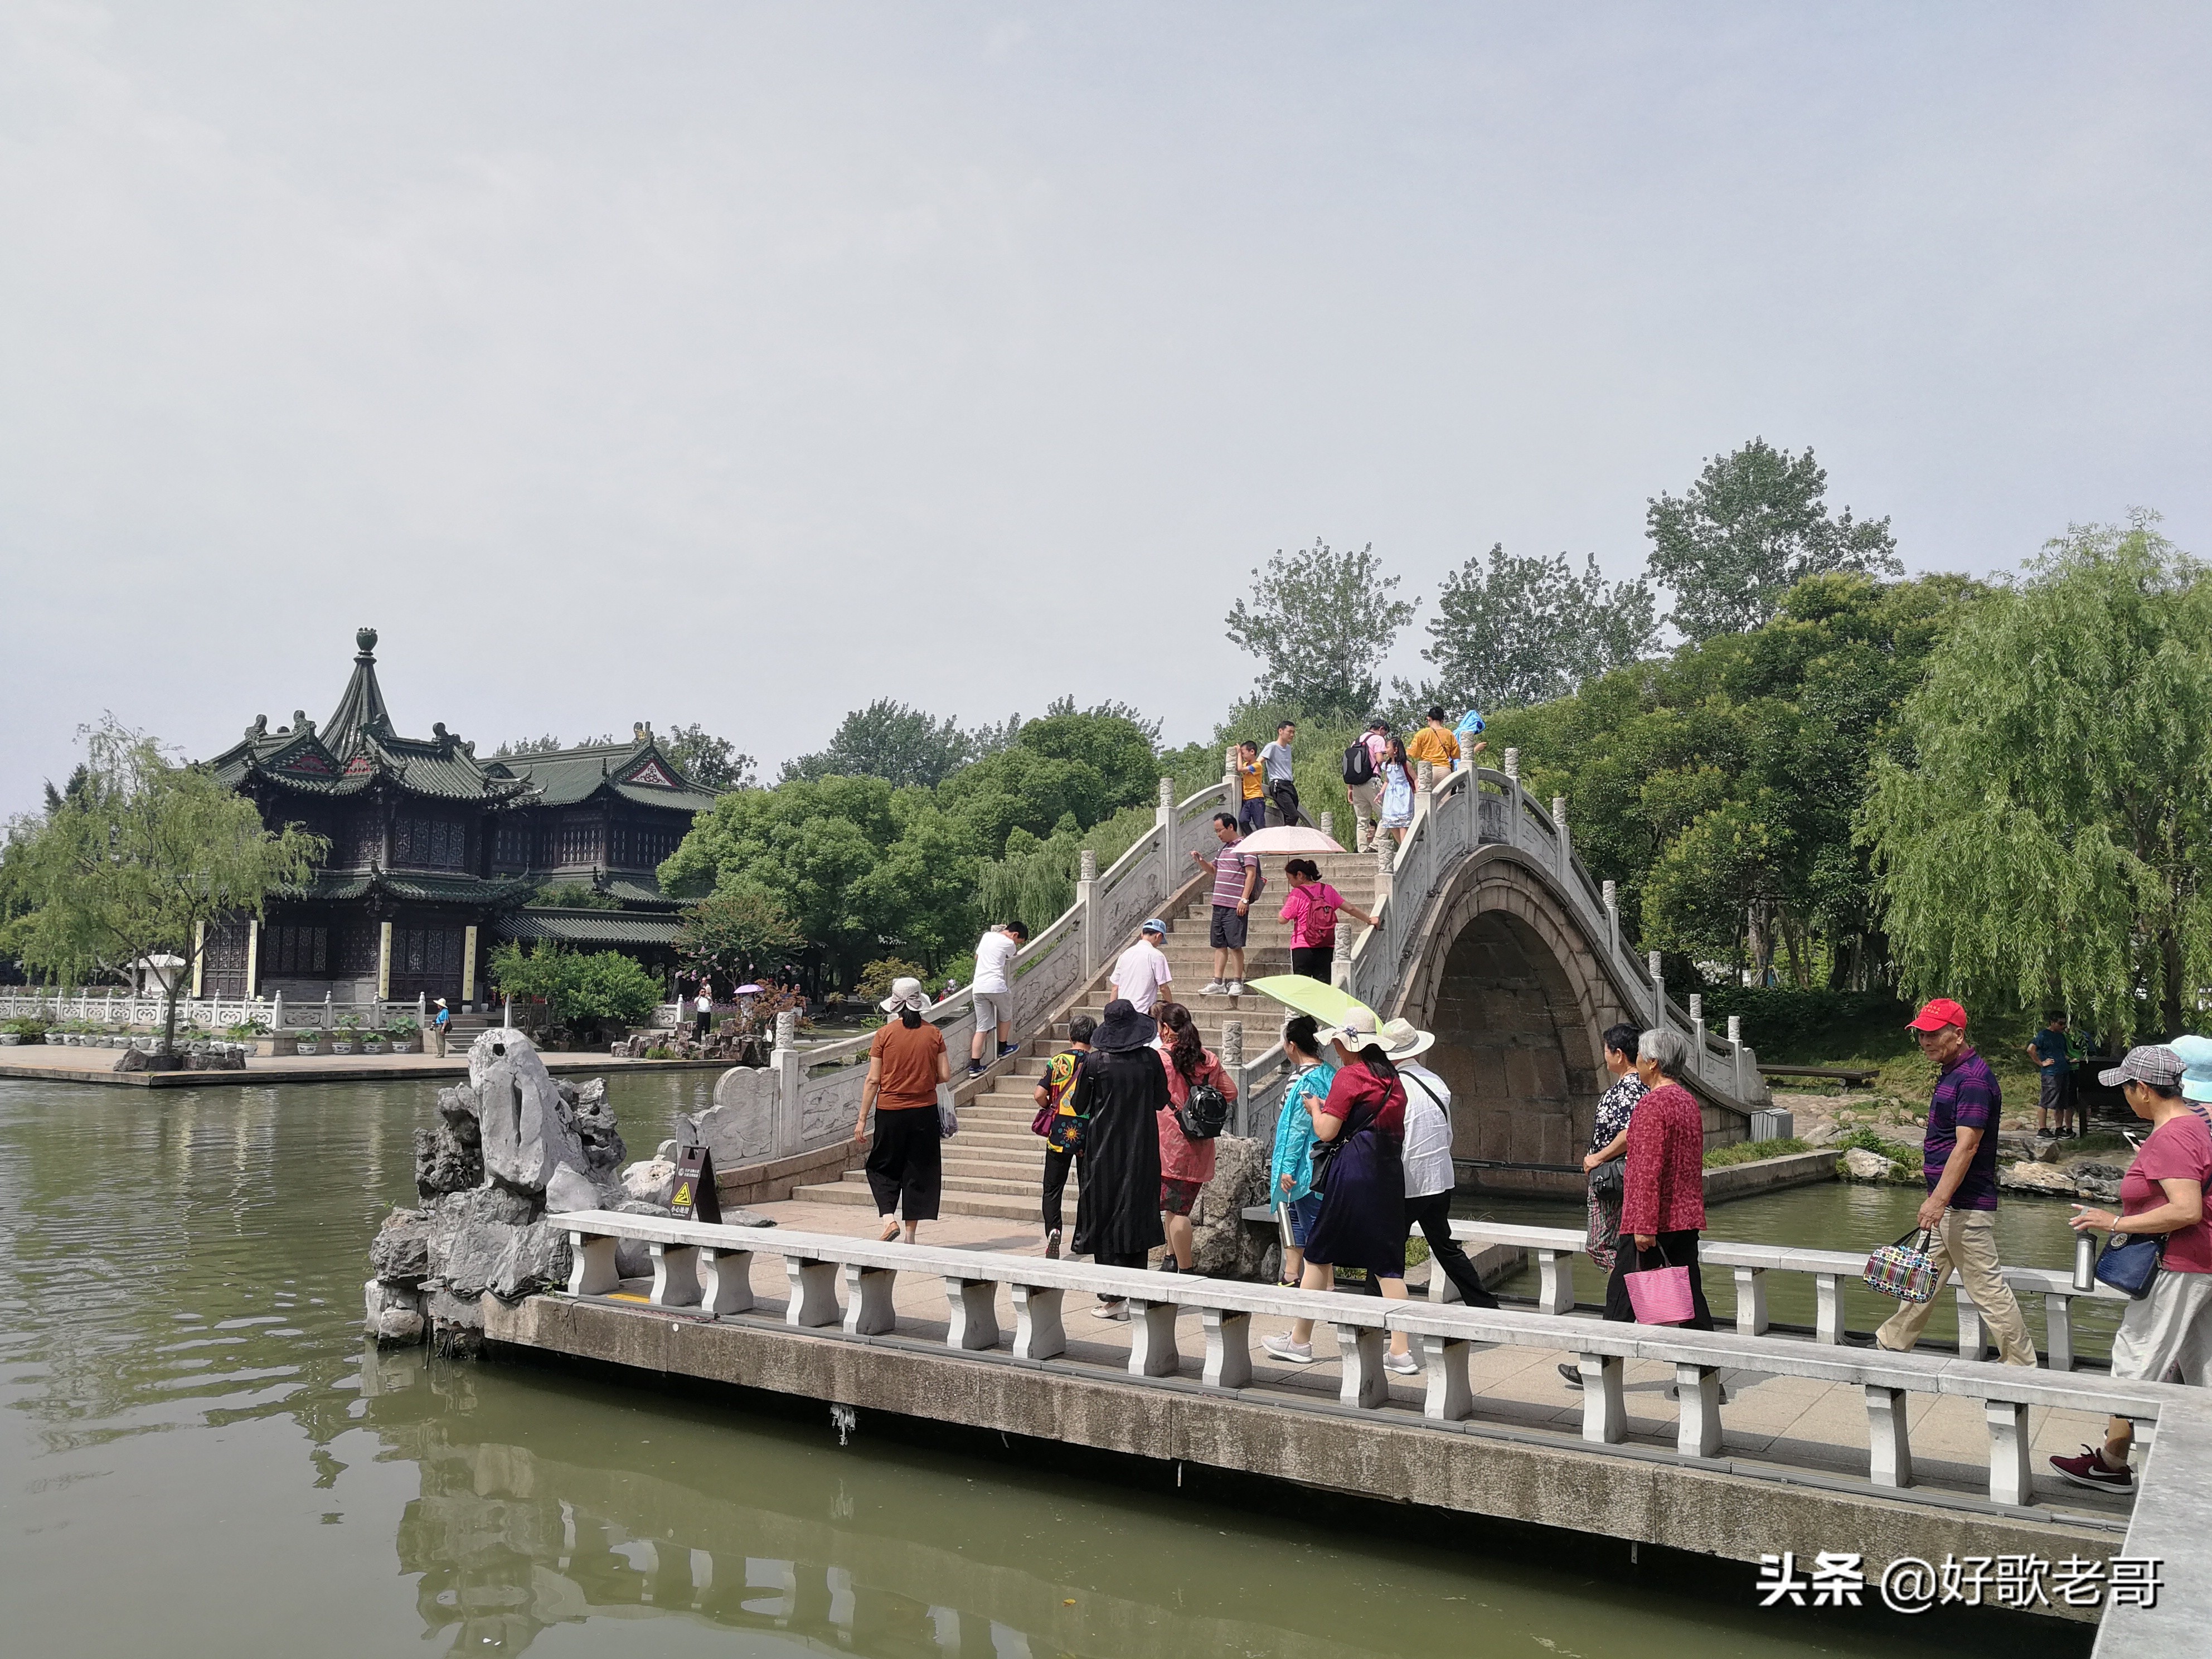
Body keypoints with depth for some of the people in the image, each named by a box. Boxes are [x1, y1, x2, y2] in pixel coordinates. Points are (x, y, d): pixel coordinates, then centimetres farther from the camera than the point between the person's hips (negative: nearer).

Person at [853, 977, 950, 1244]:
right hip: (924, 1112, 2)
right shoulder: (933, 1034, -2)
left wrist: (862, 1119, -1)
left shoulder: (884, 1034, -6)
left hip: (890, 1111, -1)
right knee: (918, 1170, 11)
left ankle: (889, 1219, -6)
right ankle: (911, 1235, 13)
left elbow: (873, 1080, -6)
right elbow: (945, 1076, -1)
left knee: (882, 1168, 14)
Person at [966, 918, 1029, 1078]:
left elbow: (977, 957, 30)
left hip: (978, 988, 6)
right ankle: (1003, 1049, 36)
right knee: (1006, 1016, 23)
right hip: (996, 986, -6)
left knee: (982, 1027, 7)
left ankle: (974, 1065, -1)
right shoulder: (1009, 944, -1)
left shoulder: (987, 936, 17)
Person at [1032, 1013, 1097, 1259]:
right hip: (1089, 1133, 0)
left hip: (1060, 1134, 0)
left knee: (1052, 1189, 6)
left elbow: (1040, 1095, -8)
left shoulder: (1057, 1061, -4)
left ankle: (1053, 1230, -15)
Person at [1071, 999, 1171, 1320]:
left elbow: (1080, 1107, -3)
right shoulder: (1150, 1059, -5)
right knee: (1137, 1214, 12)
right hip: (1142, 1150, 2)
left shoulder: (1094, 1062, -10)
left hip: (1104, 1151, -2)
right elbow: (1161, 1101, 5)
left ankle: (1112, 1298, 3)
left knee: (1106, 1220, 4)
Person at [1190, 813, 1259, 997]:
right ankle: (1218, 983, 13)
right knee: (1219, 945, 9)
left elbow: (1251, 874, -14)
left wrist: (1244, 899, -19)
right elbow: (1213, 868, 32)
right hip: (1219, 904, 8)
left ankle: (1237, 983, 5)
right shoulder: (1224, 849, 18)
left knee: (1235, 945, -3)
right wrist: (1200, 861, 11)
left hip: (1235, 907, -8)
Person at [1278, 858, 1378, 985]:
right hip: (1326, 947, 4)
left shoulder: (1296, 894, -7)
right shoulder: (1327, 890, 8)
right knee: (1324, 984, 5)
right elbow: (1350, 908, 9)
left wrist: (1285, 902, 13)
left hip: (1302, 947, -4)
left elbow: (1283, 919, -5)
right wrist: (1369, 920, 21)